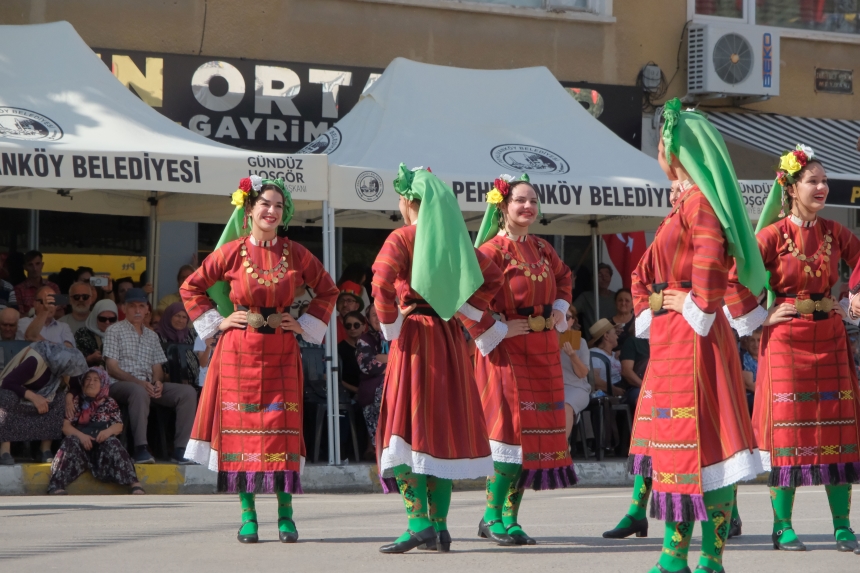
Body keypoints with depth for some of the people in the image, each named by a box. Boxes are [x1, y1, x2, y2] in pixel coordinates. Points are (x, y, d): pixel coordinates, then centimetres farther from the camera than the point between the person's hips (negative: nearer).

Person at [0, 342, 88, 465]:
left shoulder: (59, 357, -14)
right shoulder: (35, 361, -34)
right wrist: (33, 397, -37)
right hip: (14, 393, -6)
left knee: (59, 399, -21)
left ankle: (46, 450, -21)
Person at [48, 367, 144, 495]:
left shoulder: (109, 403, 19)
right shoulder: (76, 402, 17)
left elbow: (119, 426, 8)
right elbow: (65, 426, 6)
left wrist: (109, 431, -17)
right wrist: (80, 435, -15)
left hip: (102, 442, 0)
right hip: (81, 441, 0)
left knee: (111, 443, -33)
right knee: (71, 442, -33)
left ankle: (135, 485, -48)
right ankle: (57, 487, -49)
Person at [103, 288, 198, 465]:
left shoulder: (152, 336, 24)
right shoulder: (114, 331, 5)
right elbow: (112, 368, -5)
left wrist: (158, 382, -7)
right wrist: (139, 382, -18)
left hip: (148, 385, 6)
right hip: (121, 384, -6)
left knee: (188, 392, -17)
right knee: (139, 391, -41)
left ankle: (180, 450, -23)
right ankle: (141, 449, -43)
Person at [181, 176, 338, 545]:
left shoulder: (295, 254, 5)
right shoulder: (232, 252, 0)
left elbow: (327, 290, 17)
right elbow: (191, 287, 9)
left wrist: (306, 325, 8)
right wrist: (217, 321, 2)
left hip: (281, 351, 1)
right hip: (239, 351, -1)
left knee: (283, 428, -4)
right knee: (241, 429, -1)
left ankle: (285, 516, 2)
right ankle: (248, 516, 5)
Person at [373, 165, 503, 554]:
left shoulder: (402, 238, -7)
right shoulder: (455, 238, 10)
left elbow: (382, 284, -21)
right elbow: (492, 278, 11)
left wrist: (391, 325, -9)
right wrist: (465, 310, 10)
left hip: (414, 341, -5)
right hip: (449, 339, 6)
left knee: (408, 426, -3)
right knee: (443, 427, 9)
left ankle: (419, 525, -13)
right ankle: (439, 527, 10)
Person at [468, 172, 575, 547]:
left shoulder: (542, 250, 12)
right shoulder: (492, 250, -11)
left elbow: (564, 278, 30)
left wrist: (559, 311, 15)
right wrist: (496, 330, -17)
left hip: (542, 351, 7)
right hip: (508, 350, -7)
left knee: (536, 432, 5)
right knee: (513, 429, -11)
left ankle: (510, 517, 11)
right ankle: (492, 516, -1)